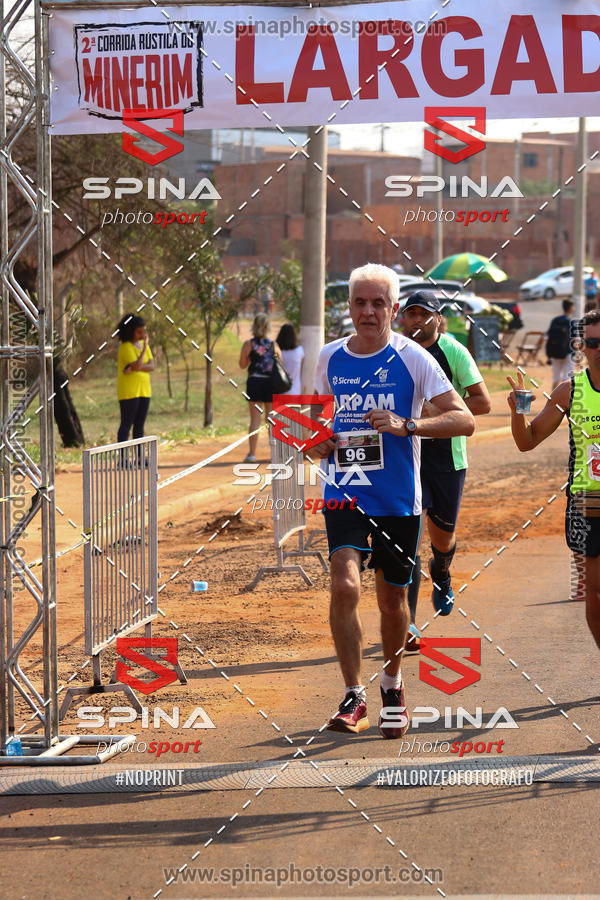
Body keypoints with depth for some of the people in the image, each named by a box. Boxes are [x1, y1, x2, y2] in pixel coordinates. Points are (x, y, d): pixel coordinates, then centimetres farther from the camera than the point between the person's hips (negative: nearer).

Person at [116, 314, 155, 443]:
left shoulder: (142, 344, 10)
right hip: (128, 392, -7)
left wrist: (134, 368, -17)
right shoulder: (125, 347, -12)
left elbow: (152, 366, 0)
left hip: (144, 390, 7)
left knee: (140, 426, 9)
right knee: (126, 425, -9)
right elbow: (137, 365, -22)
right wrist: (145, 345, -17)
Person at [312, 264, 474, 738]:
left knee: (392, 598, 9)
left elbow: (464, 419, -12)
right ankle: (354, 696, -7)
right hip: (345, 494, 1)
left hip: (398, 499, -1)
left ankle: (392, 684, 35)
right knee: (345, 586, -18)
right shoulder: (330, 357, 4)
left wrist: (407, 425, -26)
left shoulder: (412, 358, -8)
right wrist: (317, 443, 2)